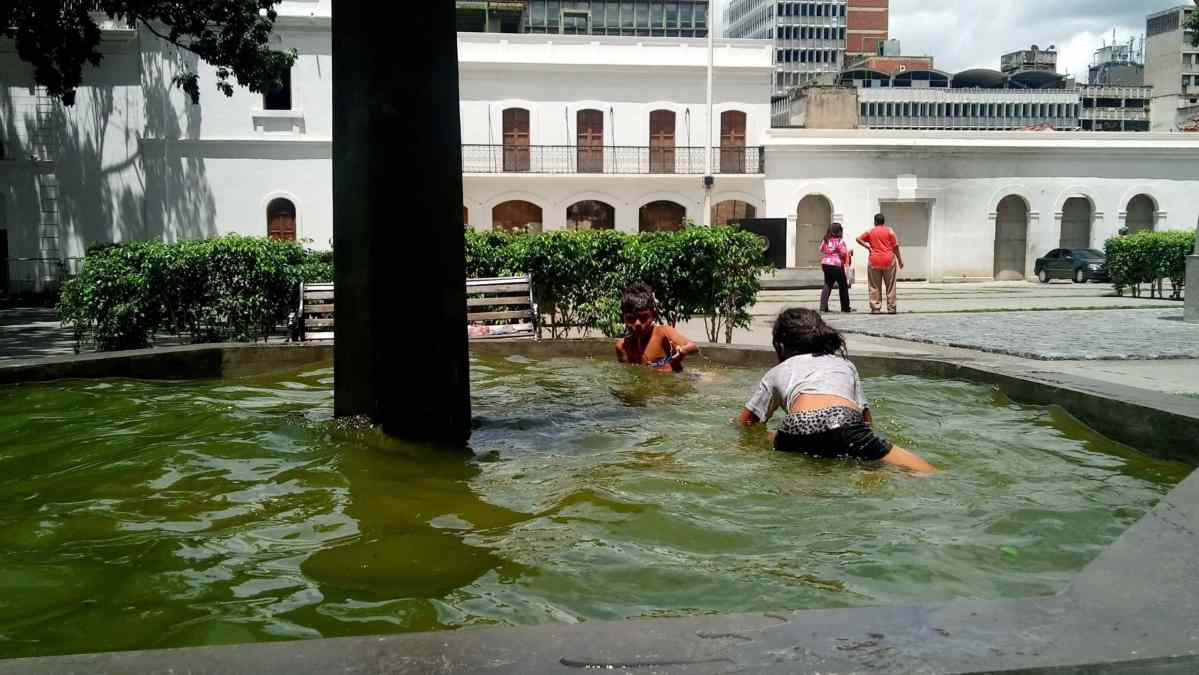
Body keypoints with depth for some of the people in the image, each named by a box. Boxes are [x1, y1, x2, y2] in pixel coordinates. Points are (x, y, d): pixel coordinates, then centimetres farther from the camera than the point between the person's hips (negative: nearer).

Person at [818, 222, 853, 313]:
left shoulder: (825, 240, 7)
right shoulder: (839, 241, -10)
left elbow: (821, 250, 11)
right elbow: (844, 253, -14)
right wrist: (849, 253, 6)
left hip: (825, 264, 6)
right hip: (836, 265, -6)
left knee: (827, 285, 10)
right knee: (843, 286, 8)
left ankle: (823, 307, 0)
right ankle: (845, 307, 14)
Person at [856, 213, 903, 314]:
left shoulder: (870, 231, 7)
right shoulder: (889, 231, 2)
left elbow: (858, 239, 3)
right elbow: (895, 246, 0)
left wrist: (867, 247, 2)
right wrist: (900, 260, 5)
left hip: (874, 261, 1)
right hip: (888, 260, -1)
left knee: (875, 286, 4)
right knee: (890, 286, 6)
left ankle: (875, 308, 1)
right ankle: (891, 308, 6)